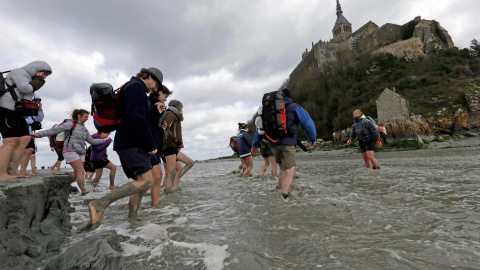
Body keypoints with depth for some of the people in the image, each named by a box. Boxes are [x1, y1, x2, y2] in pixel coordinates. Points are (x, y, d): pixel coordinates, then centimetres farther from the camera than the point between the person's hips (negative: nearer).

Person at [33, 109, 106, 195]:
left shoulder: (84, 128, 16)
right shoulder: (71, 124, -5)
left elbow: (92, 141, 18)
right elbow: (54, 130, -11)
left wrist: (104, 140, 14)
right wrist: (38, 134, -20)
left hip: (80, 153, 7)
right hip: (70, 151, -7)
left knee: (77, 174, 8)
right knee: (81, 171, -15)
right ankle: (84, 192, -15)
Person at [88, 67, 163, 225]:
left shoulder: (130, 88, 28)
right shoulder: (137, 87, -6)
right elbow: (137, 118, -19)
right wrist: (150, 145, -16)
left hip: (129, 143, 11)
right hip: (132, 144, -11)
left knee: (141, 182, 9)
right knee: (145, 181, -18)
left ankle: (132, 218, 11)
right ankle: (99, 204, -15)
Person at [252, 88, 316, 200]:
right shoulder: (295, 107, 7)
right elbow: (308, 123, 1)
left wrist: (256, 144, 24)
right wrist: (312, 138, 18)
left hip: (273, 144, 5)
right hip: (288, 144, -5)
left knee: (283, 169, 23)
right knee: (290, 174, -9)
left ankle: (281, 193, 21)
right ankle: (282, 198, -26)